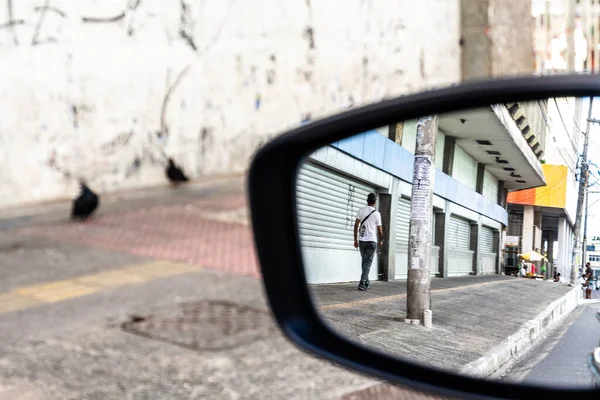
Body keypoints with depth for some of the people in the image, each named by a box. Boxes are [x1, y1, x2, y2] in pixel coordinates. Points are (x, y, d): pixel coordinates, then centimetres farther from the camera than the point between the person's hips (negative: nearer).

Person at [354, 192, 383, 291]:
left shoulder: (361, 210, 1)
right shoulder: (377, 214, -5)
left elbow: (356, 225, 0)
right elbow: (380, 230, 1)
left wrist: (355, 240, 7)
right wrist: (381, 240, 18)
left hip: (362, 240, 3)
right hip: (372, 241, -3)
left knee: (364, 261, 15)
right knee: (368, 263, -3)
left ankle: (366, 283, 20)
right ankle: (362, 283, -14)